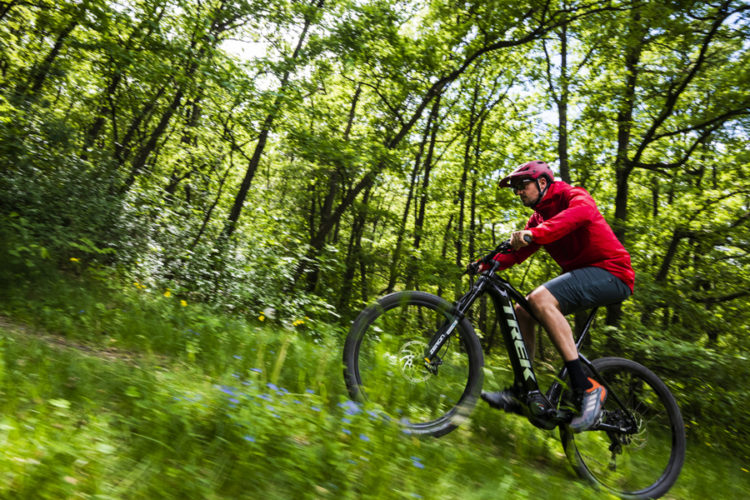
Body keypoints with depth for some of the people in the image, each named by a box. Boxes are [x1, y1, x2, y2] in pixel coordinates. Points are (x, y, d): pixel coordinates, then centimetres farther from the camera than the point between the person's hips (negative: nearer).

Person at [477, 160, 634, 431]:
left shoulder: (573, 195, -8)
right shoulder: (539, 217, 17)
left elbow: (581, 212, -34)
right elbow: (517, 250, 8)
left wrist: (534, 233, -49)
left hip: (609, 271, -9)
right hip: (580, 273, 9)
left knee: (540, 299, -30)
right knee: (521, 311, -3)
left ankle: (587, 388, -29)